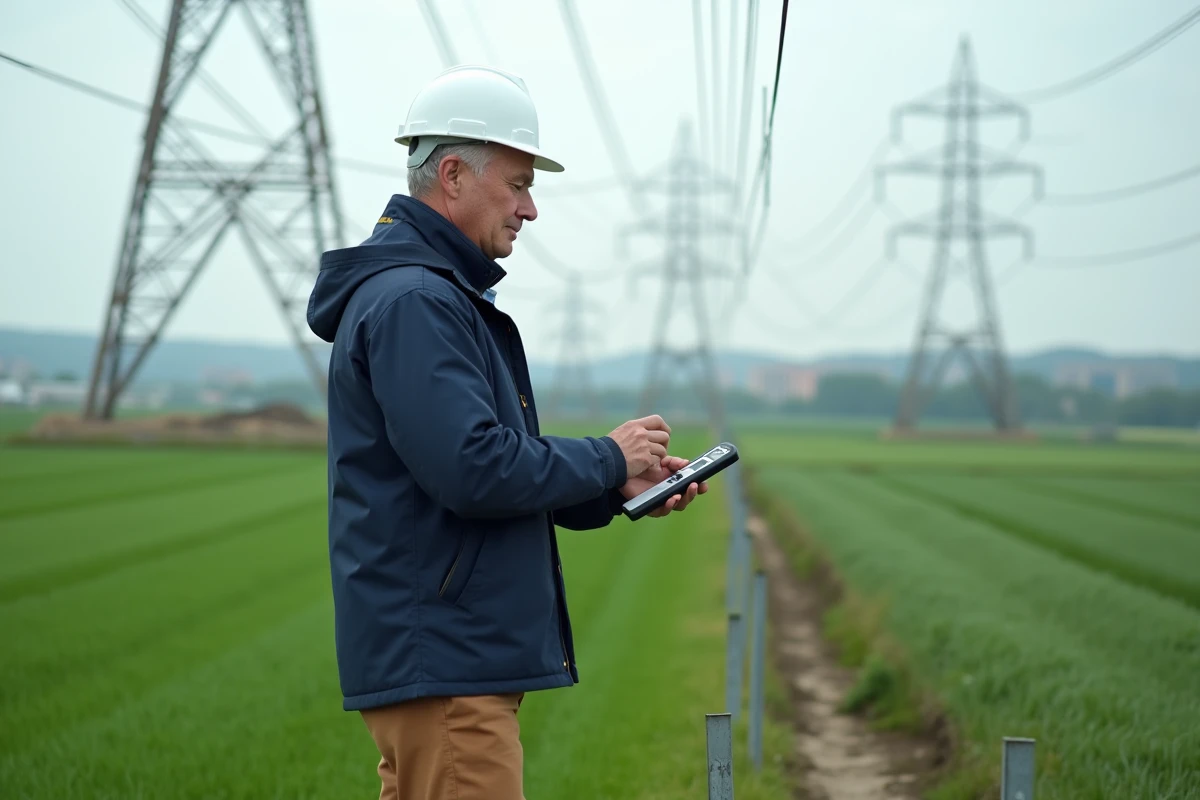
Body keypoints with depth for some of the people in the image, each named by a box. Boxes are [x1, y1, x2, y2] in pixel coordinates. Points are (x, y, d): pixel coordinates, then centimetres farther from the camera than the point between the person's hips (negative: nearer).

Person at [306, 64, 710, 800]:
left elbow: (500, 478, 22)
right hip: (441, 661, -11)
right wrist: (607, 458, -9)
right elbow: (472, 470, -23)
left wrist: (617, 489, 8)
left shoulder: (442, 296, 20)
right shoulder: (411, 300, -15)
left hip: (448, 656, 11)